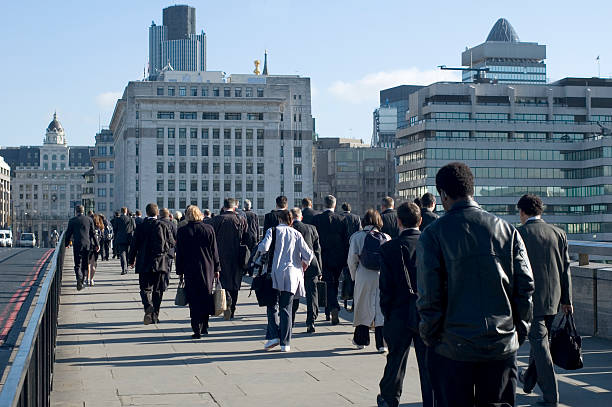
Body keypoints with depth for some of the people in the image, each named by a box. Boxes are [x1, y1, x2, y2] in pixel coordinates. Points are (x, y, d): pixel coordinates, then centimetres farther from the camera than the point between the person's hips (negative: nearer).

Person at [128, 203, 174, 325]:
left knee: (145, 288, 3)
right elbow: (172, 243, 2)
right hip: (160, 263, 1)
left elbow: (134, 245, 0)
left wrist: (132, 260, 12)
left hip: (144, 264, -1)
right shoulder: (162, 226, -3)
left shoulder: (141, 226, -3)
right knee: (158, 290, 9)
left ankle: (148, 307, -26)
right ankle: (155, 316, 13)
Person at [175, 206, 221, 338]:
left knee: (194, 300, 2)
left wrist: (180, 271, 6)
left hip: (190, 269, -2)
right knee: (206, 297, 14)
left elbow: (179, 254, -1)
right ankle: (204, 327, 19)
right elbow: (214, 250, 2)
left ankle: (197, 330, -2)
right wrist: (216, 268, 9)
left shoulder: (182, 231, -5)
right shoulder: (209, 229, -1)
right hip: (207, 268, 2)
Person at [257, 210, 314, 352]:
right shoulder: (296, 234, 5)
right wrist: (305, 264, 21)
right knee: (286, 308, 5)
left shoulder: (273, 231, -1)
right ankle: (285, 343, 4)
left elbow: (264, 247, -16)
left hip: (276, 274, -2)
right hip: (292, 274, 2)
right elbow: (308, 254, 0)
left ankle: (273, 336, -3)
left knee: (273, 306, 10)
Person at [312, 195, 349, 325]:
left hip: (324, 257, -2)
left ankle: (334, 309, -22)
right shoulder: (341, 219, -2)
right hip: (338, 258, 2)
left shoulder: (316, 219, -6)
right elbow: (346, 240, 1)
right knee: (334, 284, 15)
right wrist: (345, 258, 8)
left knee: (329, 285, -2)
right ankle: (329, 312, 24)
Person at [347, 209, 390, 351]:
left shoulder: (357, 237, -4)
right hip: (383, 277, 1)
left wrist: (354, 276, 8)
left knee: (363, 309, 12)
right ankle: (381, 343, 0)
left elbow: (352, 260, -5)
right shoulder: (386, 238, 0)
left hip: (364, 277, -1)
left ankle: (361, 340, 22)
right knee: (382, 309, 4)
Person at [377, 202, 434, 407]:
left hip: (401, 315, 0)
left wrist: (387, 317, 3)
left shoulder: (389, 248, -10)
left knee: (396, 359, 18)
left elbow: (386, 288, -8)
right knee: (428, 364, 6)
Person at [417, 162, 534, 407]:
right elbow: (525, 287, 1)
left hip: (452, 349, -2)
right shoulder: (507, 230, 1)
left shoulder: (433, 234, -8)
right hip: (502, 346, 2)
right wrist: (519, 333, 11)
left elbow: (429, 297, -10)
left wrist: (429, 337, 3)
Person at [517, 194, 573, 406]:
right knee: (540, 339, 21)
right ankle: (529, 380, 38)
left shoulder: (518, 235, -10)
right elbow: (565, 268, 6)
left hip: (530, 298, -6)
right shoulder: (558, 233, 4)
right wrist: (566, 299, 12)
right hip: (553, 298, 6)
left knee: (539, 343, -2)